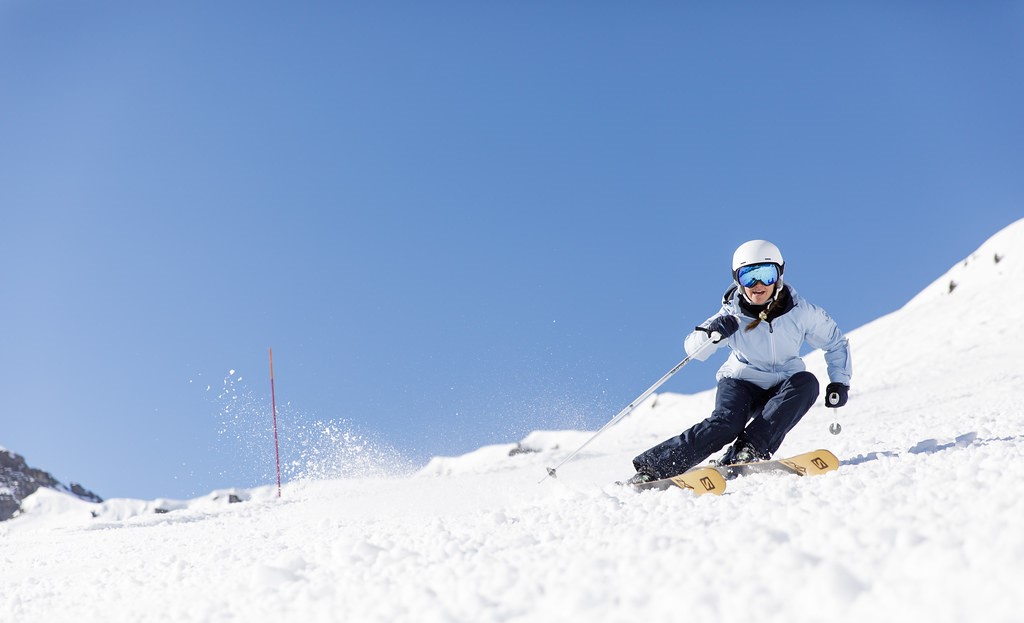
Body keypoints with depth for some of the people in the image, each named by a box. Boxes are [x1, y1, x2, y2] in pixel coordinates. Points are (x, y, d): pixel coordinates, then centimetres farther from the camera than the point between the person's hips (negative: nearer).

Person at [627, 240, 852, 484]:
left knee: (807, 382, -30)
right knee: (726, 423, -31)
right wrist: (711, 333, -44)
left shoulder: (801, 312, -12)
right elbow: (694, 349, -22)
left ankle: (750, 450, -33)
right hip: (741, 383, -2)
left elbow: (836, 343, 5)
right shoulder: (732, 316, -15)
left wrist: (839, 381, -8)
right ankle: (651, 466, -30)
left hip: (781, 391, 2)